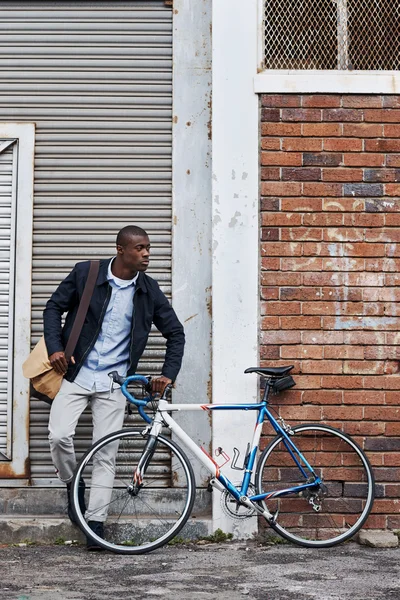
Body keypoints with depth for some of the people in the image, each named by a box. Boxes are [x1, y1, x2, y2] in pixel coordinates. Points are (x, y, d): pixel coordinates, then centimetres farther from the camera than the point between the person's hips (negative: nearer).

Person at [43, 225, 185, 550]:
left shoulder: (148, 290, 0)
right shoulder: (85, 273, -5)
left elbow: (175, 332, 9)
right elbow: (54, 307, 4)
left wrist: (168, 374, -1)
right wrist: (55, 348, -8)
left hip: (113, 383, 1)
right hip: (76, 374, -1)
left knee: (105, 454, -1)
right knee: (59, 436, -17)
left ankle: (95, 522, 9)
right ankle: (73, 483, 13)